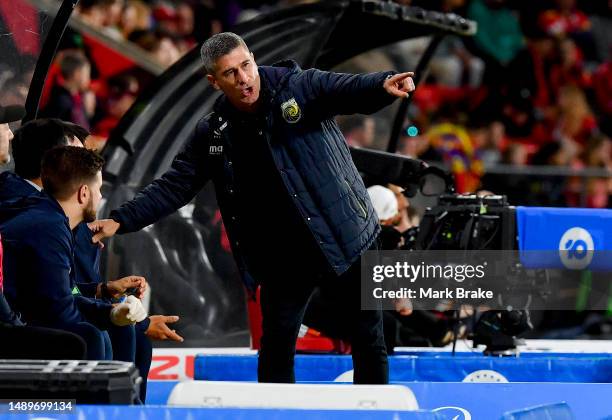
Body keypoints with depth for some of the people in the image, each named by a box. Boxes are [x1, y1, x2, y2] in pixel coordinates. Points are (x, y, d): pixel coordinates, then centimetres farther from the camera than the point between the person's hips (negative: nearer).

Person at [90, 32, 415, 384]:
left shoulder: (301, 88, -12)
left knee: (369, 340, 6)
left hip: (344, 241, -2)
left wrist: (384, 86, -53)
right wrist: (121, 221, -7)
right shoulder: (213, 135, -2)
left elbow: (351, 91, -29)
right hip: (283, 258, 3)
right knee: (276, 345, 5)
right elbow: (174, 186, 4)